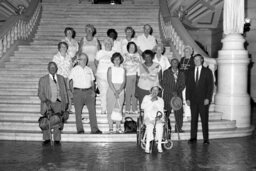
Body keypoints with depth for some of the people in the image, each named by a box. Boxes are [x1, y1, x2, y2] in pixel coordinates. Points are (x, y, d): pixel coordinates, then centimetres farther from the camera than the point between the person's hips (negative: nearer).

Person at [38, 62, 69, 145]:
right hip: (47, 103, -1)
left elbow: (65, 92, 18)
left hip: (58, 102, 1)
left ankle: (57, 139, -5)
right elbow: (40, 93, 6)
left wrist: (66, 102, 11)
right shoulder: (43, 79, 10)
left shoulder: (61, 78, 17)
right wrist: (45, 100, -11)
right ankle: (47, 139, -6)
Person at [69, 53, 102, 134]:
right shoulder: (74, 70, 5)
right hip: (78, 92, -2)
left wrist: (93, 90, 2)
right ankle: (80, 129, 8)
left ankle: (94, 129, -1)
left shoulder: (89, 70, 15)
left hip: (89, 92, 3)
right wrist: (72, 91, -8)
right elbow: (70, 82, 3)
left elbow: (92, 81, 16)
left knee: (92, 110, -4)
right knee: (78, 111, 0)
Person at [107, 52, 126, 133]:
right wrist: (115, 91, -15)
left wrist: (119, 90, -13)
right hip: (111, 90, -2)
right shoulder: (110, 69, 2)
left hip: (121, 91, 3)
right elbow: (109, 81, -6)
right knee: (110, 109, -2)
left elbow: (124, 82, 3)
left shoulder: (123, 70, 10)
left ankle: (118, 127, 7)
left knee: (119, 109, 3)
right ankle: (110, 128, 3)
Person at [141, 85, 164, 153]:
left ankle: (159, 145, -26)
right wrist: (151, 101, -8)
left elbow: (161, 110, 10)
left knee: (159, 125, -31)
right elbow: (142, 106, -1)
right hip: (148, 117, -1)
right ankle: (147, 145, -29)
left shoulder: (160, 100, 21)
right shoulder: (146, 97, 15)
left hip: (158, 118, 1)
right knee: (149, 126, -33)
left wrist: (160, 115, -12)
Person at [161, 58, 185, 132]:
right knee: (166, 112, -9)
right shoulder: (166, 72, 8)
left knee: (179, 112, -4)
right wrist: (172, 92, -10)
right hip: (168, 96, -2)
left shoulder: (181, 73, 15)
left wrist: (177, 92, -8)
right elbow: (164, 84, 0)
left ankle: (178, 128, 5)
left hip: (178, 95, 2)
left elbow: (183, 85, 10)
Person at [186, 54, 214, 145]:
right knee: (193, 119, 3)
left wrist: (208, 98, -9)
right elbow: (188, 86, 13)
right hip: (193, 100, 3)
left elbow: (210, 86, 0)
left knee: (204, 119, -1)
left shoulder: (207, 72, 4)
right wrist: (187, 98, 3)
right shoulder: (190, 72, 14)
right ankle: (193, 138, 8)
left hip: (203, 100, -3)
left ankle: (206, 139, 5)